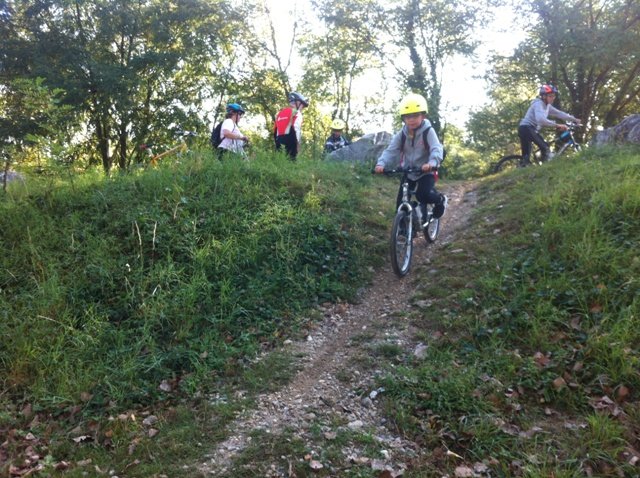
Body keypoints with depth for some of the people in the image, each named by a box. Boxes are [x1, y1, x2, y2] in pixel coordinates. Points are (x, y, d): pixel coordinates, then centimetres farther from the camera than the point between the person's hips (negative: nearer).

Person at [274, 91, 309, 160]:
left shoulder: (280, 113, 22)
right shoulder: (296, 113, -1)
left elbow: (275, 131, 21)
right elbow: (296, 130, -15)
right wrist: (297, 144, -13)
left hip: (279, 143, 8)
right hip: (290, 142, -8)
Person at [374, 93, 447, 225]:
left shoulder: (428, 131, -15)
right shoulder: (401, 134, -5)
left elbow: (436, 149, -28)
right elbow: (391, 150, -14)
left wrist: (432, 163, -50)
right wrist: (381, 163, -34)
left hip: (426, 172, -4)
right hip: (408, 172, 4)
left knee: (422, 195, -27)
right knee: (401, 202, -2)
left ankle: (440, 200, 5)